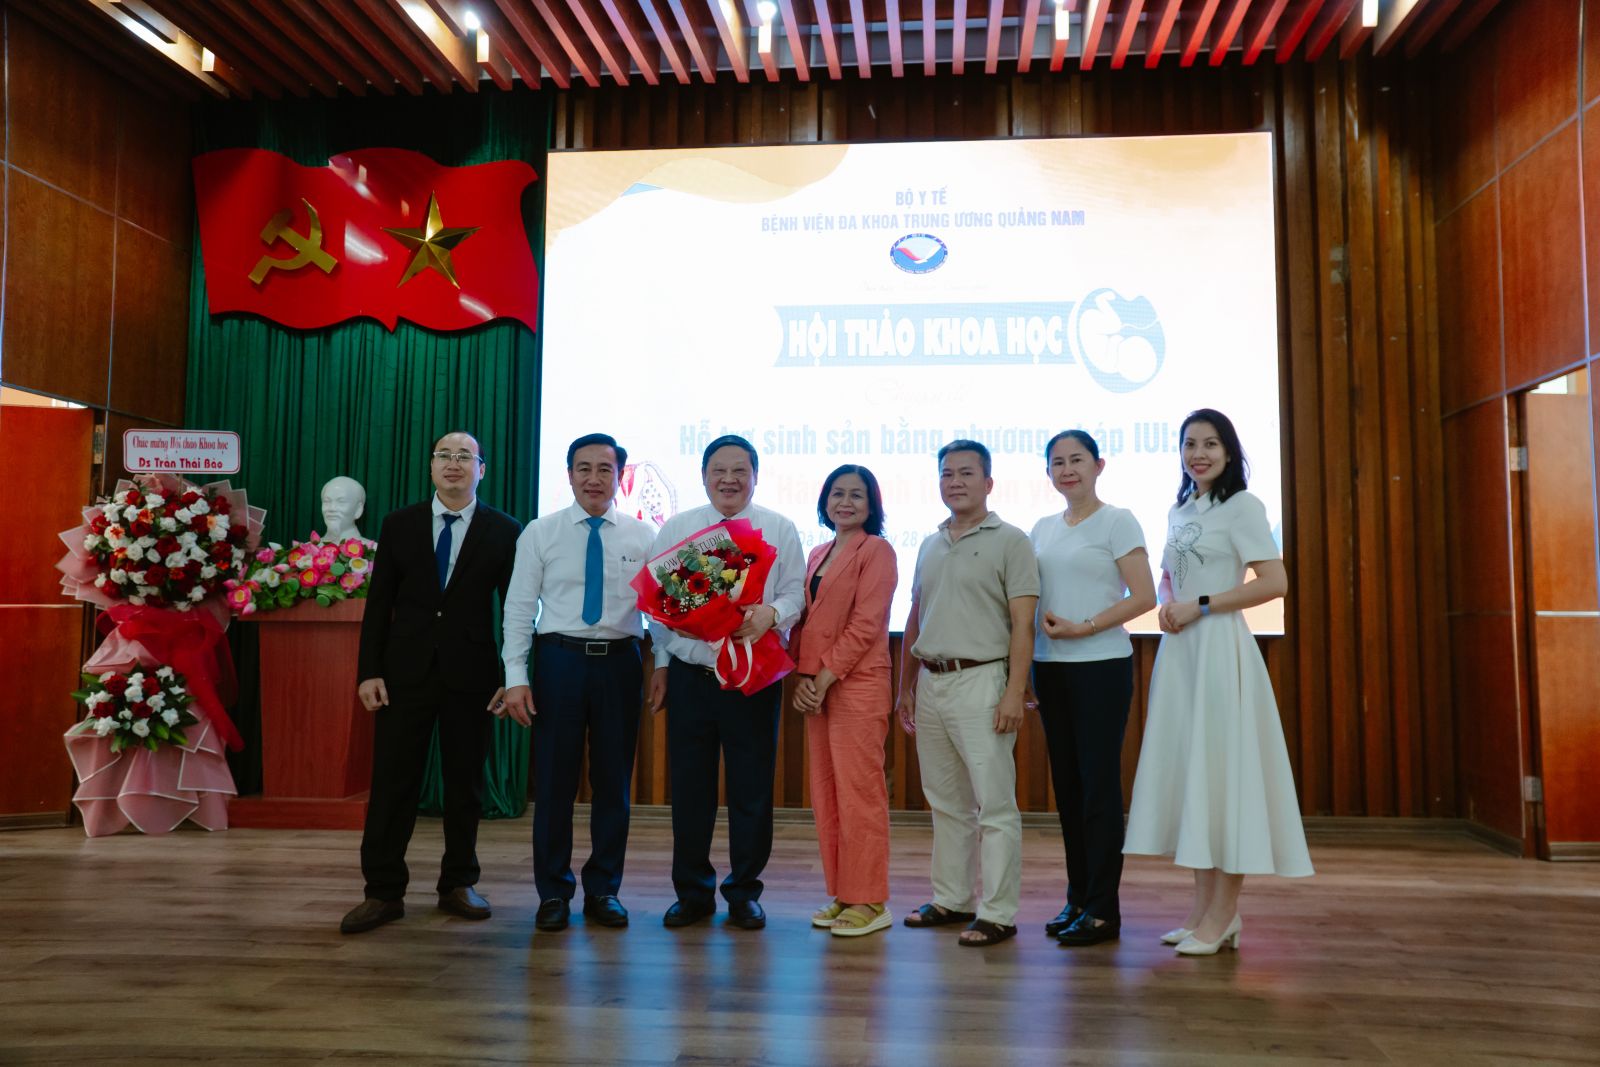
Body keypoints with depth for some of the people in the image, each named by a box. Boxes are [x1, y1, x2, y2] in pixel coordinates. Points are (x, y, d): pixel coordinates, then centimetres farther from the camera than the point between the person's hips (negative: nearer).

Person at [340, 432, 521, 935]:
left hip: (471, 674, -1)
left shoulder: (504, 531, 2)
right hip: (406, 671, 1)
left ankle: (458, 884, 22)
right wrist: (369, 670, -2)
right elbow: (378, 603, 5)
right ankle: (384, 891, 12)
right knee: (392, 783, 2)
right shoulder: (399, 525, 6)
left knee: (465, 783, 8)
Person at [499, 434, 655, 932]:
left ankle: (603, 890, 23)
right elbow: (519, 607, -1)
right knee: (554, 779, 4)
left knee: (613, 780, 9)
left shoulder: (643, 535, 4)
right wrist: (515, 676, -7)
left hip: (620, 662, 1)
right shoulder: (540, 532, 2)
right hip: (560, 658, -1)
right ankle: (553, 892, 19)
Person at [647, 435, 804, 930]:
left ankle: (744, 892, 20)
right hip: (689, 675, 1)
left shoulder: (779, 530, 5)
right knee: (689, 787, 6)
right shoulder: (676, 529, 9)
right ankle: (692, 892, 21)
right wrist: (660, 665, 6)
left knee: (752, 790, 4)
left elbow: (797, 592, 0)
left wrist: (770, 614, -21)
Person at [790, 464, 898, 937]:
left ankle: (870, 902, 5)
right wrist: (801, 676, 1)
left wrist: (825, 677, -14)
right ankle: (841, 894, 19)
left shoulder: (876, 550, -5)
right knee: (825, 793, 10)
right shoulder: (818, 555, 17)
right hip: (815, 687, 8)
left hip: (857, 684, -7)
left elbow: (865, 624, -12)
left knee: (858, 792, -4)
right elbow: (806, 620, 15)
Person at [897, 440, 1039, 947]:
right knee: (946, 803, 14)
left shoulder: (1009, 541, -3)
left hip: (980, 681, -7)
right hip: (931, 682, 7)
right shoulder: (929, 545, 16)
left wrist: (1015, 692, -17)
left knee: (995, 804, -4)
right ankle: (950, 900, 24)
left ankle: (998, 913, 2)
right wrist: (905, 687, 17)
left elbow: (1022, 624, -9)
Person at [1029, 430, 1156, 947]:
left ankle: (1103, 909, 4)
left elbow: (1143, 597, -10)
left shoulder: (1117, 521, -3)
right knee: (1067, 784, 9)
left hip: (1101, 666, -6)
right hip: (1050, 667, 6)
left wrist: (1084, 627, -16)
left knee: (1099, 783, -4)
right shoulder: (1042, 529, 14)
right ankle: (1077, 898, 19)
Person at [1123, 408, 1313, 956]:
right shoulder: (1179, 511, 16)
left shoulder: (1242, 506, -5)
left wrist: (1200, 606, -13)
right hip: (1179, 649, 7)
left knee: (1220, 768, -4)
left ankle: (1223, 914, 4)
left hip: (1219, 649, -7)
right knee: (1186, 769, 8)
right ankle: (1204, 906, 17)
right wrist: (1166, 606, 5)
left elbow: (1274, 581, -14)